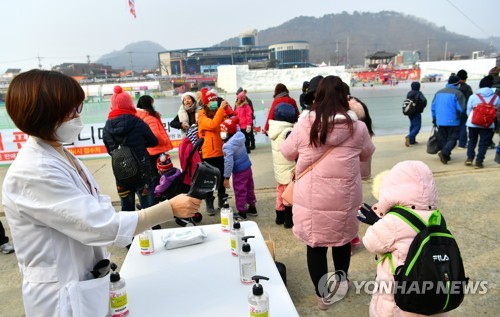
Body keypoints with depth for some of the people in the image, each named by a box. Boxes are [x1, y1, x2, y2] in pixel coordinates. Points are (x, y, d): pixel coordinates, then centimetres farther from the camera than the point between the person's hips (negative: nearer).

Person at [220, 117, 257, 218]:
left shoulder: (228, 146, -25)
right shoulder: (240, 135, -6)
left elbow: (229, 162, -25)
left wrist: (226, 177, -19)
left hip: (239, 171, -8)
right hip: (247, 166, 8)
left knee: (240, 191, 7)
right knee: (249, 188, 21)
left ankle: (242, 212, 20)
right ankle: (252, 208, 36)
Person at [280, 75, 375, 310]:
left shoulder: (304, 125, -10)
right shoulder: (357, 127, -7)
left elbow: (287, 153, 6)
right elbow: (367, 154, 12)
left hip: (311, 199, -1)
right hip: (344, 199, 2)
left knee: (315, 245, 14)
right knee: (343, 238, 25)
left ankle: (323, 294, 27)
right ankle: (341, 280, 46)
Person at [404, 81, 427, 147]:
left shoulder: (409, 93, 8)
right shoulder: (419, 93, -12)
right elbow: (424, 100, -26)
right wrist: (422, 107, -11)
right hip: (416, 112, -7)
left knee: (412, 125, 17)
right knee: (417, 126, -6)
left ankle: (412, 141, 18)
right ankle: (409, 137, -28)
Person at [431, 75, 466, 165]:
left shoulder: (439, 92, 8)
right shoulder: (458, 93, -8)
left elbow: (433, 106, 9)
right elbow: (460, 108, -11)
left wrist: (434, 118, 18)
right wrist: (457, 116, 10)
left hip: (440, 121, 5)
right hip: (453, 121, -5)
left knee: (444, 139, 16)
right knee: (452, 139, 0)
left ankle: (446, 155, 18)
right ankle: (444, 152, -21)